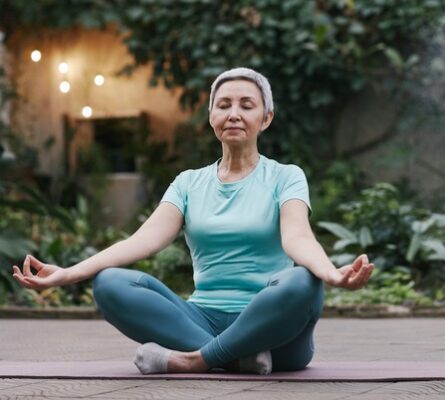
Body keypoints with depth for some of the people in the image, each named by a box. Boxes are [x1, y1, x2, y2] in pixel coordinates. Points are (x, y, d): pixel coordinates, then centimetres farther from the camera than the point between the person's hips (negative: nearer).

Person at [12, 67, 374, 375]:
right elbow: (146, 239, -3)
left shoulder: (286, 177, 5)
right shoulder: (189, 183, 13)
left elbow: (297, 237, -15)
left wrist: (332, 274, -40)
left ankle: (192, 360, -25)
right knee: (110, 283, -21)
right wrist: (67, 274, -20)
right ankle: (239, 357, -27)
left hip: (272, 328, -3)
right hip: (204, 321, 3)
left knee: (302, 284, -37)